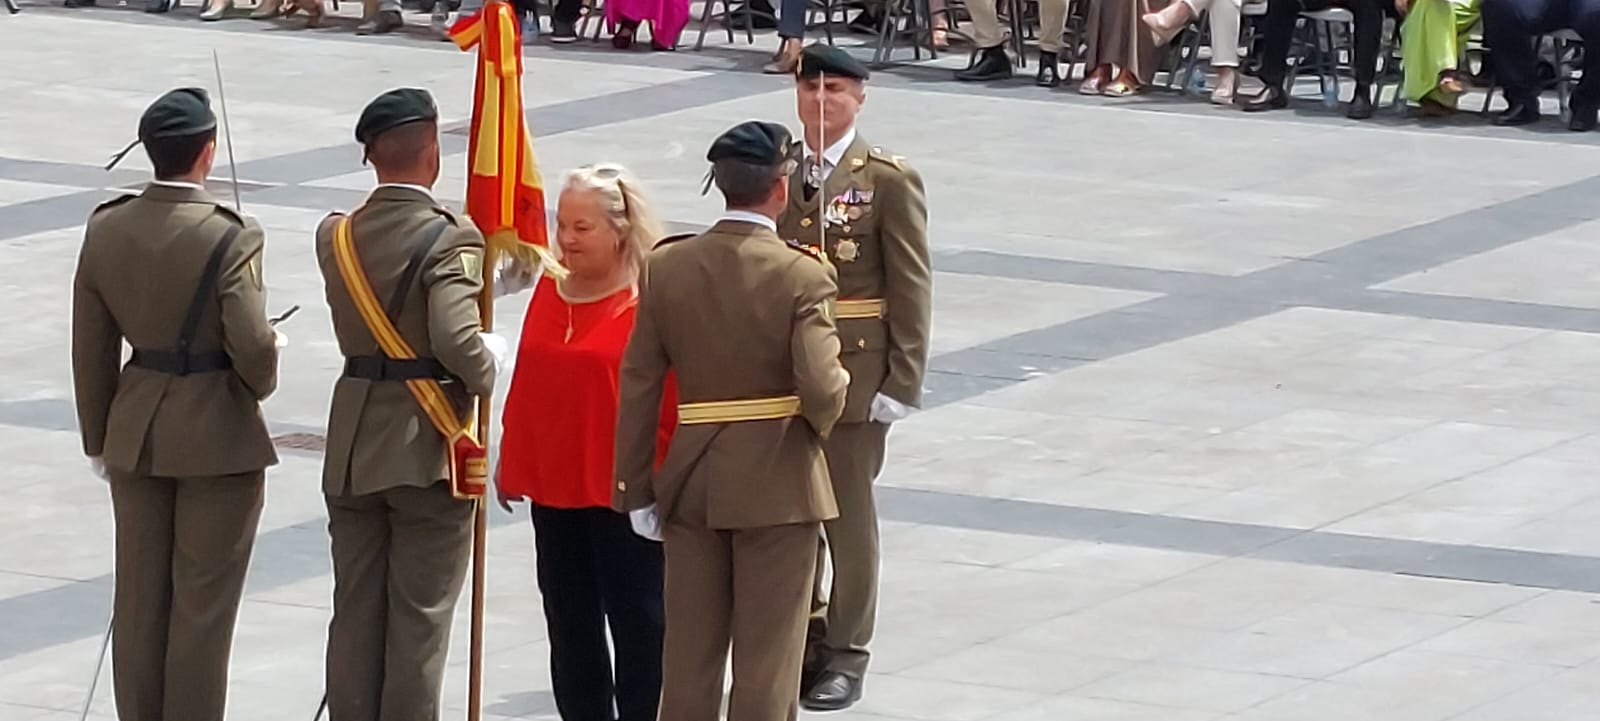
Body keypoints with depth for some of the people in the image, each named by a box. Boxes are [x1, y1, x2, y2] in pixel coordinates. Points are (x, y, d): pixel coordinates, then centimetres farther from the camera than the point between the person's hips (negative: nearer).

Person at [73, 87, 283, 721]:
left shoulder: (105, 230, -2)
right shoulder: (229, 238, -19)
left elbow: (91, 350, 4)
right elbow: (252, 344, -23)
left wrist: (99, 440, 14)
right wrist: (260, 384, 1)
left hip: (136, 432, 5)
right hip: (218, 433, -5)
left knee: (139, 597, 14)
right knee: (203, 601, 5)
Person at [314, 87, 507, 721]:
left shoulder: (336, 238, 3)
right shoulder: (450, 240, -16)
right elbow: (457, 337, -28)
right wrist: (486, 371, -7)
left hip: (352, 452, 5)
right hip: (427, 452, -5)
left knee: (355, 612, 12)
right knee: (420, 616, 3)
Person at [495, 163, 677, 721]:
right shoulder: (550, 291, 8)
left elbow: (673, 400, -13)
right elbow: (526, 385, 13)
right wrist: (512, 465, 13)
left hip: (623, 491, -7)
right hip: (553, 487, 7)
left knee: (636, 617, 2)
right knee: (569, 619, 14)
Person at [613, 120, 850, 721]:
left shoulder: (666, 267, -2)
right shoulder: (802, 277, -14)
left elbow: (639, 385, 0)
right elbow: (821, 390, -21)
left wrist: (636, 489, 6)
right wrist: (830, 403, 4)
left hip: (690, 480, 4)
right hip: (777, 485, -4)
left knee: (689, 651, 12)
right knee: (767, 659, 4)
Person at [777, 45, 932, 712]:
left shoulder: (888, 180, -6)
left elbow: (911, 288, -6)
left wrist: (902, 381, -10)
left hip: (854, 372, -4)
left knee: (849, 511, 4)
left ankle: (845, 653, 14)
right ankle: (800, 635, 23)